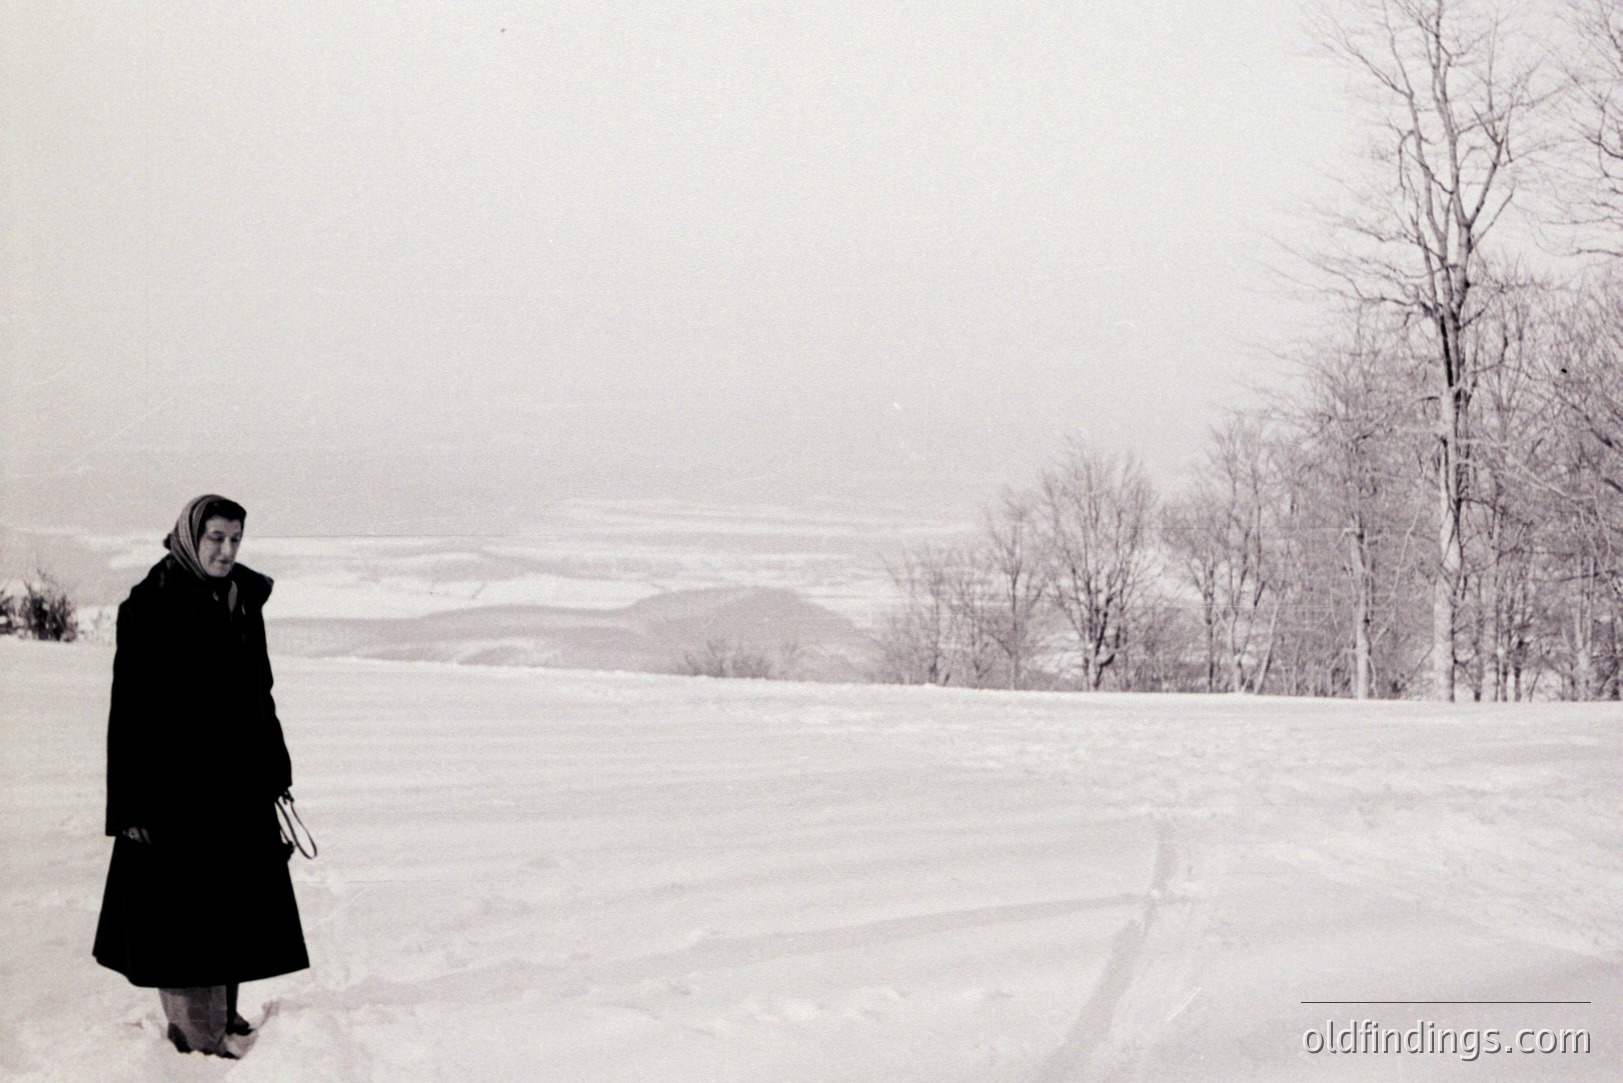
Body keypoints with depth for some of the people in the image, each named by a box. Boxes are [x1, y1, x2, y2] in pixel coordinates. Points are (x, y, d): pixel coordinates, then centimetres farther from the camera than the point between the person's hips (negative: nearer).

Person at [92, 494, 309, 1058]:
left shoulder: (244, 602, 7)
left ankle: (222, 1012, 26)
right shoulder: (150, 607, -13)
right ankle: (192, 1026, 12)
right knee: (184, 905, 1)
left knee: (234, 901, 13)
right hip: (176, 785, -7)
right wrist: (132, 804, -17)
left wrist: (273, 771, 14)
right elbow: (130, 711, -14)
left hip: (240, 782, 7)